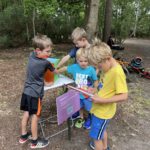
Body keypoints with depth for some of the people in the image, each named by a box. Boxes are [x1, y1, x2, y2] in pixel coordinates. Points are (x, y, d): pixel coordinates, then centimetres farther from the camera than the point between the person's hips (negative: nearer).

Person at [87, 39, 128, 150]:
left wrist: (101, 100, -27)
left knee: (96, 136, 10)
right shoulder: (109, 68, 0)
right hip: (100, 108, 9)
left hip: (103, 110, -9)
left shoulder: (117, 72, -28)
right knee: (102, 130, 30)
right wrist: (97, 92, 2)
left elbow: (123, 96, -29)